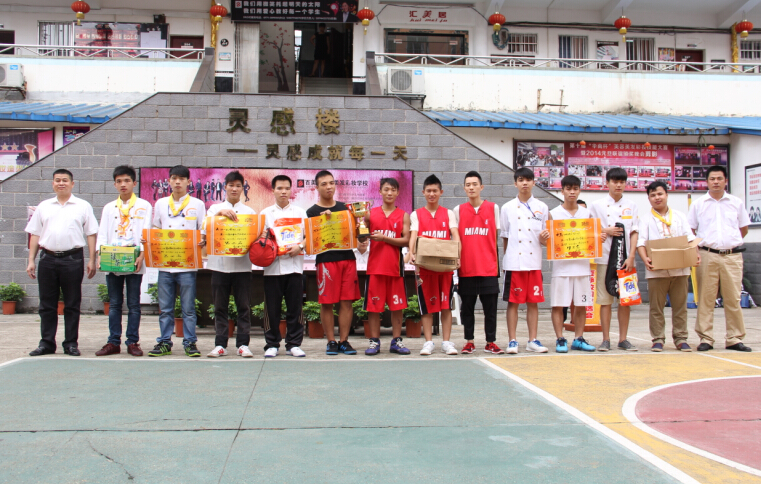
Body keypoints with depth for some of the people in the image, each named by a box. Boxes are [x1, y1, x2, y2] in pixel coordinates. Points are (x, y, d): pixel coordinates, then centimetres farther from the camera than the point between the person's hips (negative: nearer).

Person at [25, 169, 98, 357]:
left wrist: (91, 260, -4)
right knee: (47, 304, 6)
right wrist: (31, 260, 7)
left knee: (72, 304, 3)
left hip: (73, 259, -3)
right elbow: (35, 235, 13)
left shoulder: (83, 206, 5)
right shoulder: (44, 207, 13)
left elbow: (91, 234, 2)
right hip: (48, 258, 3)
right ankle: (46, 343, 14)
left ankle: (71, 343, 10)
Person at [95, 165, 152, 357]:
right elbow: (102, 234, 10)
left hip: (134, 263, -3)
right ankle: (113, 342, 11)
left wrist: (141, 256, -14)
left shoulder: (144, 206, 6)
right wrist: (101, 255, -6)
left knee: (133, 304, 1)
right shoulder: (109, 208, 15)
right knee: (114, 304, 6)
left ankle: (133, 342, 7)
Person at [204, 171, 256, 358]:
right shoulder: (215, 208, 13)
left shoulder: (249, 211, 13)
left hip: (242, 264, 0)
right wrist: (221, 213, -16)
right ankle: (220, 345, 9)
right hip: (220, 263, 1)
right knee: (220, 306, 3)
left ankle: (243, 344, 5)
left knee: (244, 306, 0)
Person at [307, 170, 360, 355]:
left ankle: (344, 341, 10)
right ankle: (331, 342, 8)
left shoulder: (344, 208, 16)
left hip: (347, 258, 4)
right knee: (327, 303, -2)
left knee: (347, 301, 2)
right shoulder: (312, 212, 3)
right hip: (326, 260, -3)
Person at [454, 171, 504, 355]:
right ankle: (469, 341, 17)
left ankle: (491, 342, 12)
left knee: (490, 306, 2)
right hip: (466, 267, 1)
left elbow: (497, 236, 8)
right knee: (467, 306, 7)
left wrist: (497, 261, 2)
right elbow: (455, 238, 9)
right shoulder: (458, 210, 7)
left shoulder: (493, 208, 5)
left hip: (488, 266, -1)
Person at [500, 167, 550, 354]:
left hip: (534, 262, 1)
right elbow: (504, 237, 9)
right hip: (514, 262, -1)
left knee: (533, 302, 5)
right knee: (513, 302, 0)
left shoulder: (541, 207, 9)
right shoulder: (507, 208, 7)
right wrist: (507, 258, 2)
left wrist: (544, 237, -11)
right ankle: (512, 341, 6)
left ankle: (532, 340, 12)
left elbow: (545, 238, 11)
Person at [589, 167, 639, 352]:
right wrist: (606, 231, -10)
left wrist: (631, 257, -7)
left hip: (625, 258, 1)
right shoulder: (597, 205, 5)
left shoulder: (631, 206, 8)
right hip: (605, 257, -1)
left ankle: (623, 339, 12)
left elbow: (634, 232, 3)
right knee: (605, 300, 0)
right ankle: (606, 339, 7)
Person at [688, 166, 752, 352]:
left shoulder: (737, 203, 10)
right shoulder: (698, 204, 7)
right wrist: (700, 246, 4)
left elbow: (744, 229, 18)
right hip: (707, 256, -1)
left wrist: (731, 243, 11)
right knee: (705, 299, 1)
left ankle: (734, 339, 10)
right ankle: (705, 338, 7)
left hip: (733, 256, 1)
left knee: (733, 299, 2)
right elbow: (690, 231, 11)